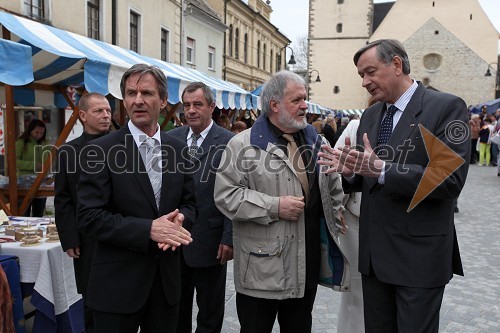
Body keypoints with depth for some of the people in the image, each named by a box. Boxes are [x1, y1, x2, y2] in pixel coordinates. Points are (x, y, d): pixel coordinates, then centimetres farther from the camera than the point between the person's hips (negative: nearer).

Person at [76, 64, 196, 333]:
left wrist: (178, 220, -12)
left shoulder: (178, 148, 4)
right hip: (118, 282, -4)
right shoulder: (100, 151, -10)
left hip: (167, 278, 4)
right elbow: (89, 218, -14)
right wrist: (148, 229, -22)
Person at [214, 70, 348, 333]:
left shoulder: (317, 142, 10)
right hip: (262, 265, -5)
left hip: (308, 263, 5)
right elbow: (225, 194, -14)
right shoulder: (244, 145, -8)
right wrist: (274, 207, -18)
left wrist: (335, 228, 12)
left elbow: (334, 191, 17)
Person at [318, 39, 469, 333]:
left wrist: (382, 169, -27)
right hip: (374, 252, 6)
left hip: (419, 254, -6)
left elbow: (450, 180, -20)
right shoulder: (370, 115, 11)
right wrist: (350, 170, -9)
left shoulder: (447, 107, -10)